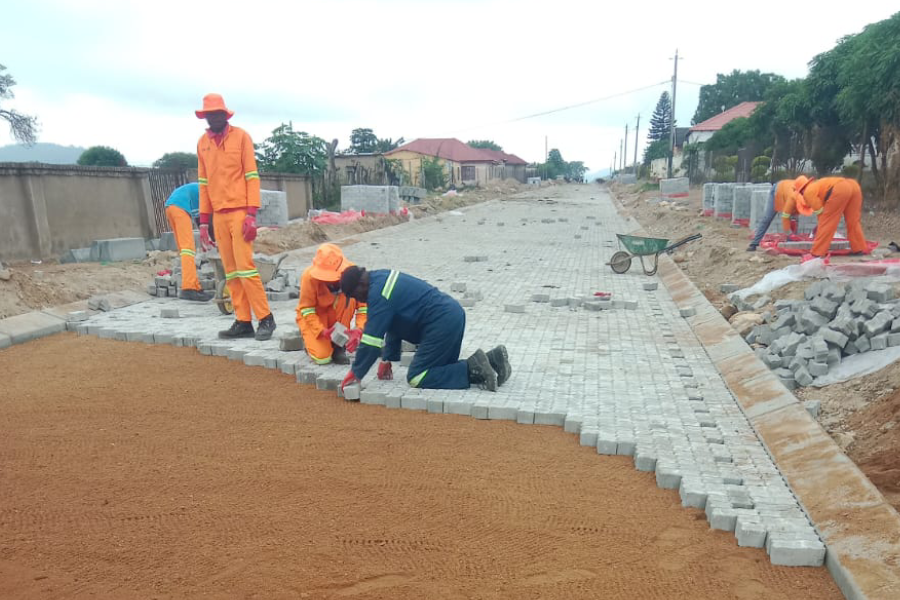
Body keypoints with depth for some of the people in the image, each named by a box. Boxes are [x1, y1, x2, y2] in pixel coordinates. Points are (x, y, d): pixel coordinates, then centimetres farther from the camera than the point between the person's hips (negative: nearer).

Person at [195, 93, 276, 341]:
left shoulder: (241, 136, -1)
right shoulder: (203, 142, 13)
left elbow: (252, 176, -5)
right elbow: (203, 183, 16)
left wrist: (251, 214, -14)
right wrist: (203, 221, 12)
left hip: (240, 211, -5)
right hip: (218, 215, 5)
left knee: (245, 266, -10)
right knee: (230, 271, 4)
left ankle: (265, 319, -2)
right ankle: (243, 322, 8)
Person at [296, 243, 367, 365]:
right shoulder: (309, 276, -28)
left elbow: (363, 305, -20)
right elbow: (306, 310, -20)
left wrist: (359, 329, -36)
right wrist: (323, 331, -33)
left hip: (336, 316, 3)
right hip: (312, 316, -3)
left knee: (350, 296, -30)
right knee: (322, 357, -25)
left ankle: (338, 346, -14)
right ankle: (311, 340, 14)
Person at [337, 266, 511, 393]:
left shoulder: (378, 293, -14)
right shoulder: (382, 279, 17)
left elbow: (372, 338, -13)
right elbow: (393, 326, 23)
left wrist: (356, 374, -2)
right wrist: (387, 359, 23)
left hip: (442, 323, -10)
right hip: (454, 314, 10)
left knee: (416, 378, -4)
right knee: (442, 368, 20)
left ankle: (473, 369, -12)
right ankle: (491, 359, 9)